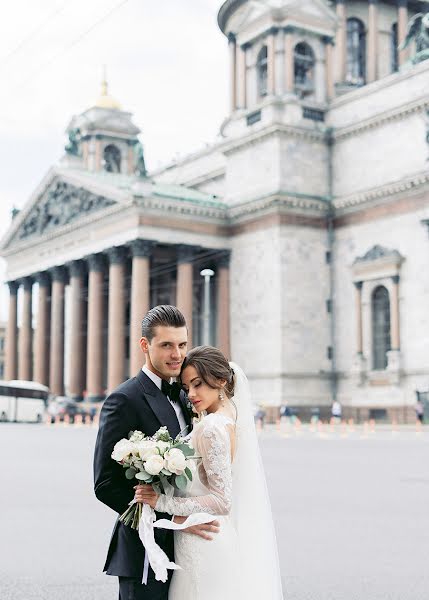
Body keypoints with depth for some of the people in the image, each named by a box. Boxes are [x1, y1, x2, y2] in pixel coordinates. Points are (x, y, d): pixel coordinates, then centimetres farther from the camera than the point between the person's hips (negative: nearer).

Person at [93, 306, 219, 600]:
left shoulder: (182, 397, 12)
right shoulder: (124, 400, -13)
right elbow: (105, 484, -17)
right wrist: (173, 517, -20)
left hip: (180, 550, 8)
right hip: (146, 552, -7)